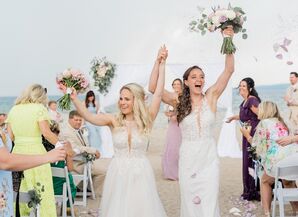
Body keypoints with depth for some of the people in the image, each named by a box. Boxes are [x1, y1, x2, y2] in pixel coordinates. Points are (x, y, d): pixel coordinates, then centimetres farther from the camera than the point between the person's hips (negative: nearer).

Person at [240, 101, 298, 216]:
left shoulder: (264, 123, 4)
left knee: (265, 181, 20)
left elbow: (255, 144, 10)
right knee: (288, 182, 32)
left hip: (279, 160, -6)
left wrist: (247, 135, 30)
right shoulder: (281, 123, 23)